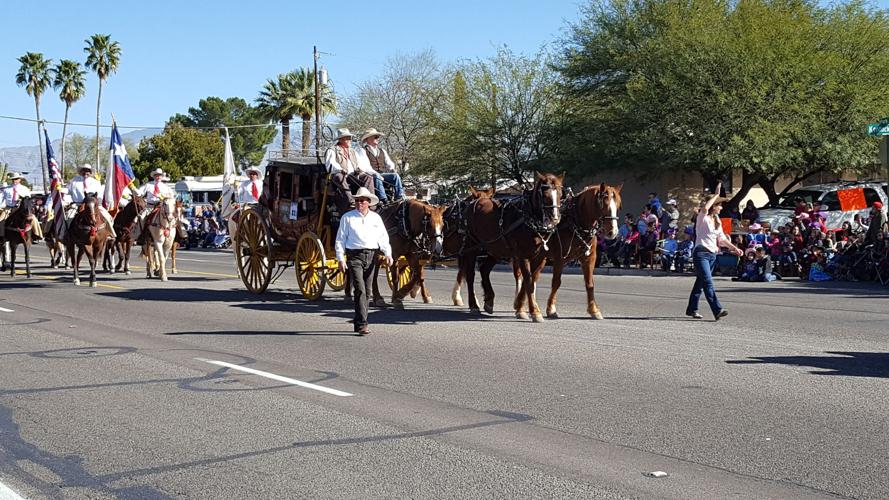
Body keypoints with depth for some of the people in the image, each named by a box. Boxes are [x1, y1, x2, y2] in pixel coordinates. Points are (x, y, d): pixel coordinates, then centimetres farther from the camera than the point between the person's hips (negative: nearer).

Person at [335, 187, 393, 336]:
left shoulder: (376, 217, 12)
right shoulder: (347, 217, 3)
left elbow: (383, 237, 11)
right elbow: (340, 239, 3)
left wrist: (388, 254, -4)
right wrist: (340, 259, -5)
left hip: (371, 256, 4)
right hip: (354, 256, -4)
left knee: (367, 291, 9)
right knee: (360, 289, -14)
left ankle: (359, 323, 20)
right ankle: (362, 324, -17)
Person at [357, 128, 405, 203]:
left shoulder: (382, 151, 26)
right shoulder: (363, 151, 6)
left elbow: (389, 163, 22)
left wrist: (392, 168, -3)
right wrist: (376, 173, -21)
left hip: (383, 174, 5)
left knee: (395, 175, -21)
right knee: (376, 177, -38)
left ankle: (400, 197, -32)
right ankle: (383, 200, -48)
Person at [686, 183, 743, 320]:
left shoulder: (717, 221, 16)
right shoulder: (703, 218, -8)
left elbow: (722, 239, 16)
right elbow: (705, 208, -31)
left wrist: (734, 248, 6)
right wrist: (716, 194, -22)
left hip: (712, 255, 8)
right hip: (701, 253, -8)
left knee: (701, 282, 12)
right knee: (708, 283, -16)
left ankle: (692, 309, 20)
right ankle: (717, 310, -25)